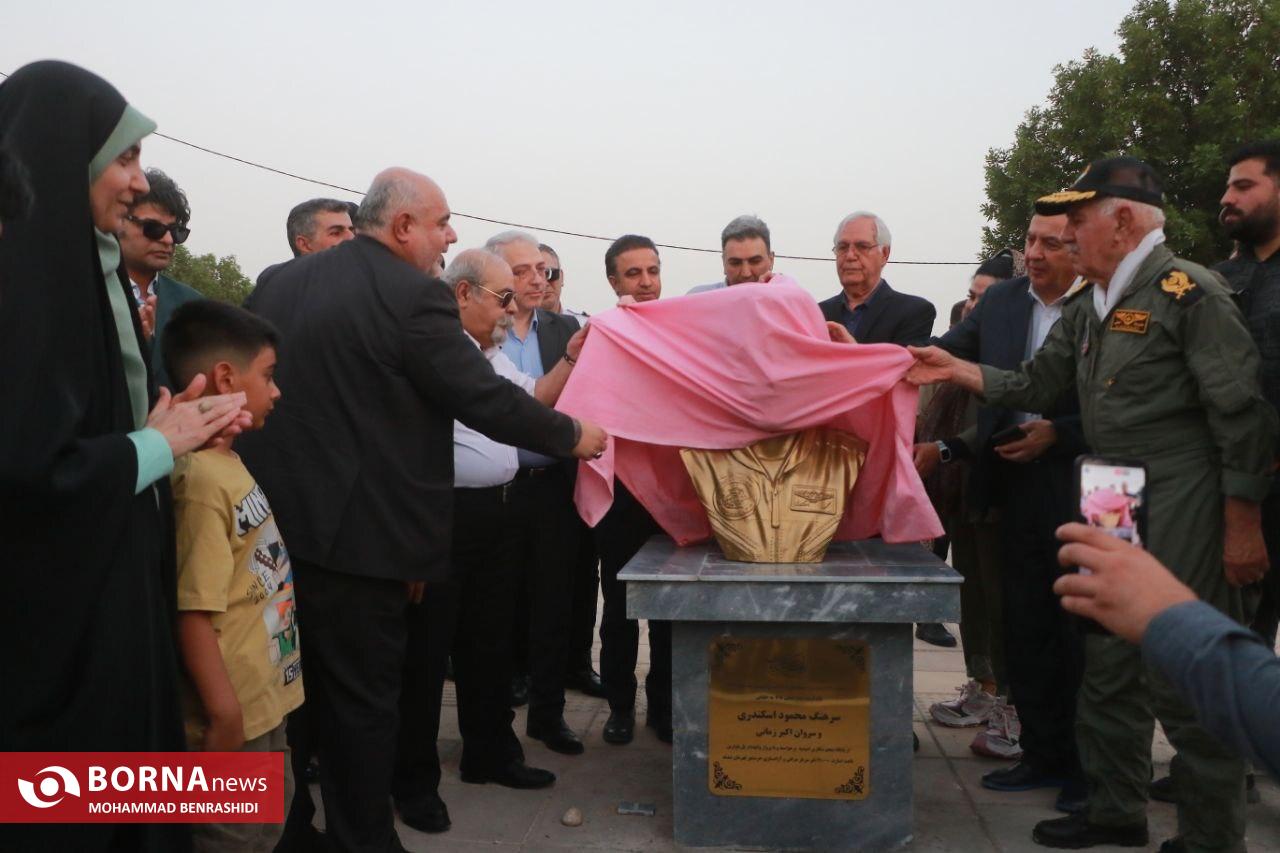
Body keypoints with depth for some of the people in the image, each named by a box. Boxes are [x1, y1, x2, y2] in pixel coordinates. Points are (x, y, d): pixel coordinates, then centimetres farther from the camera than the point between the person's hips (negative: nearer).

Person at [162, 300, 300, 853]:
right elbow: (193, 612, -26)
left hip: (264, 697, 10)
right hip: (235, 711, -10)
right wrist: (224, 712, -23)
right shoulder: (202, 482, -23)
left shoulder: (227, 464, 7)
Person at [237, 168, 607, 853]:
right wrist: (574, 435, 1)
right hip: (356, 533, -7)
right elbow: (487, 399, -13)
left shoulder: (277, 282, 8)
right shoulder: (413, 296, -15)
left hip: (270, 523, 8)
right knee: (363, 698, 6)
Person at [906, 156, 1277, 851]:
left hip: (1180, 513, -8)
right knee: (1107, 668, 15)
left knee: (1183, 683, -2)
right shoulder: (1087, 306, 13)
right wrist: (958, 371, 0)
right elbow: (1036, 385, 11)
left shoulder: (1188, 291, -11)